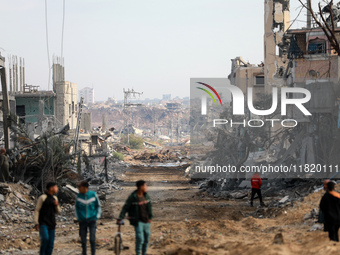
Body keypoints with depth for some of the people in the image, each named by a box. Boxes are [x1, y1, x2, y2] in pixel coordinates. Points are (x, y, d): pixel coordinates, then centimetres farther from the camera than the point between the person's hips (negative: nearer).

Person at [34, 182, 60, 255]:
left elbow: (58, 211, 19)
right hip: (43, 223, -6)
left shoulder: (55, 198, 12)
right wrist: (36, 223, -12)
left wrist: (57, 205, -3)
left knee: (50, 244, 1)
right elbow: (37, 210, -6)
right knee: (45, 238, -26)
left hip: (51, 224, 6)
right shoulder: (43, 197, -7)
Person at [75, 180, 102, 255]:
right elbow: (76, 207, 11)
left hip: (92, 220, -2)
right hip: (82, 221, 2)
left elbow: (98, 206, 7)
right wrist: (78, 218, 4)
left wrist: (96, 217, -1)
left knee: (92, 239, -8)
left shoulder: (93, 194, -5)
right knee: (83, 240, 3)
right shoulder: (79, 196, -2)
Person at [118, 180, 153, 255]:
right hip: (138, 221, -6)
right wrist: (120, 219, -17)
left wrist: (150, 217, 6)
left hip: (146, 221, 6)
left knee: (146, 238, 11)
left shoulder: (146, 195, 1)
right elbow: (125, 208, -12)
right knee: (140, 239, -12)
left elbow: (149, 206, 11)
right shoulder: (132, 197, -15)